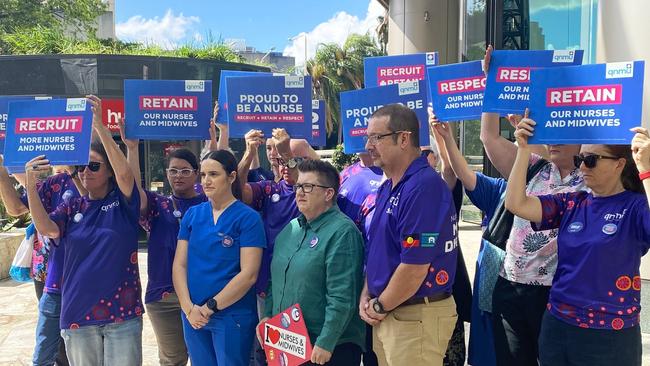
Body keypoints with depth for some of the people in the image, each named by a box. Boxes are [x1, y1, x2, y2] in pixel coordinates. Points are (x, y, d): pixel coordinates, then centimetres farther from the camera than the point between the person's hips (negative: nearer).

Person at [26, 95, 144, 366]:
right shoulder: (71, 208, 7)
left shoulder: (123, 202, -2)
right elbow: (47, 229, -13)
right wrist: (30, 184, -26)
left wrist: (99, 126, -27)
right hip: (78, 312, 3)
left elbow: (125, 174, -21)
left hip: (122, 312, -3)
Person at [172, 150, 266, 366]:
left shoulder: (248, 217, -9)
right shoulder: (192, 214, 5)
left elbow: (249, 274, -14)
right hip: (193, 316, 4)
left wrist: (210, 307, -13)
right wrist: (189, 307, -9)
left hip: (232, 315, -4)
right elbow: (179, 265, 3)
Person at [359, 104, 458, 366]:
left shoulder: (423, 187, -21)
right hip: (386, 313, 9)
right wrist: (366, 296, 4)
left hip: (417, 316, -9)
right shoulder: (388, 188, 10)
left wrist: (379, 306, -11)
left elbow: (414, 267, -24)